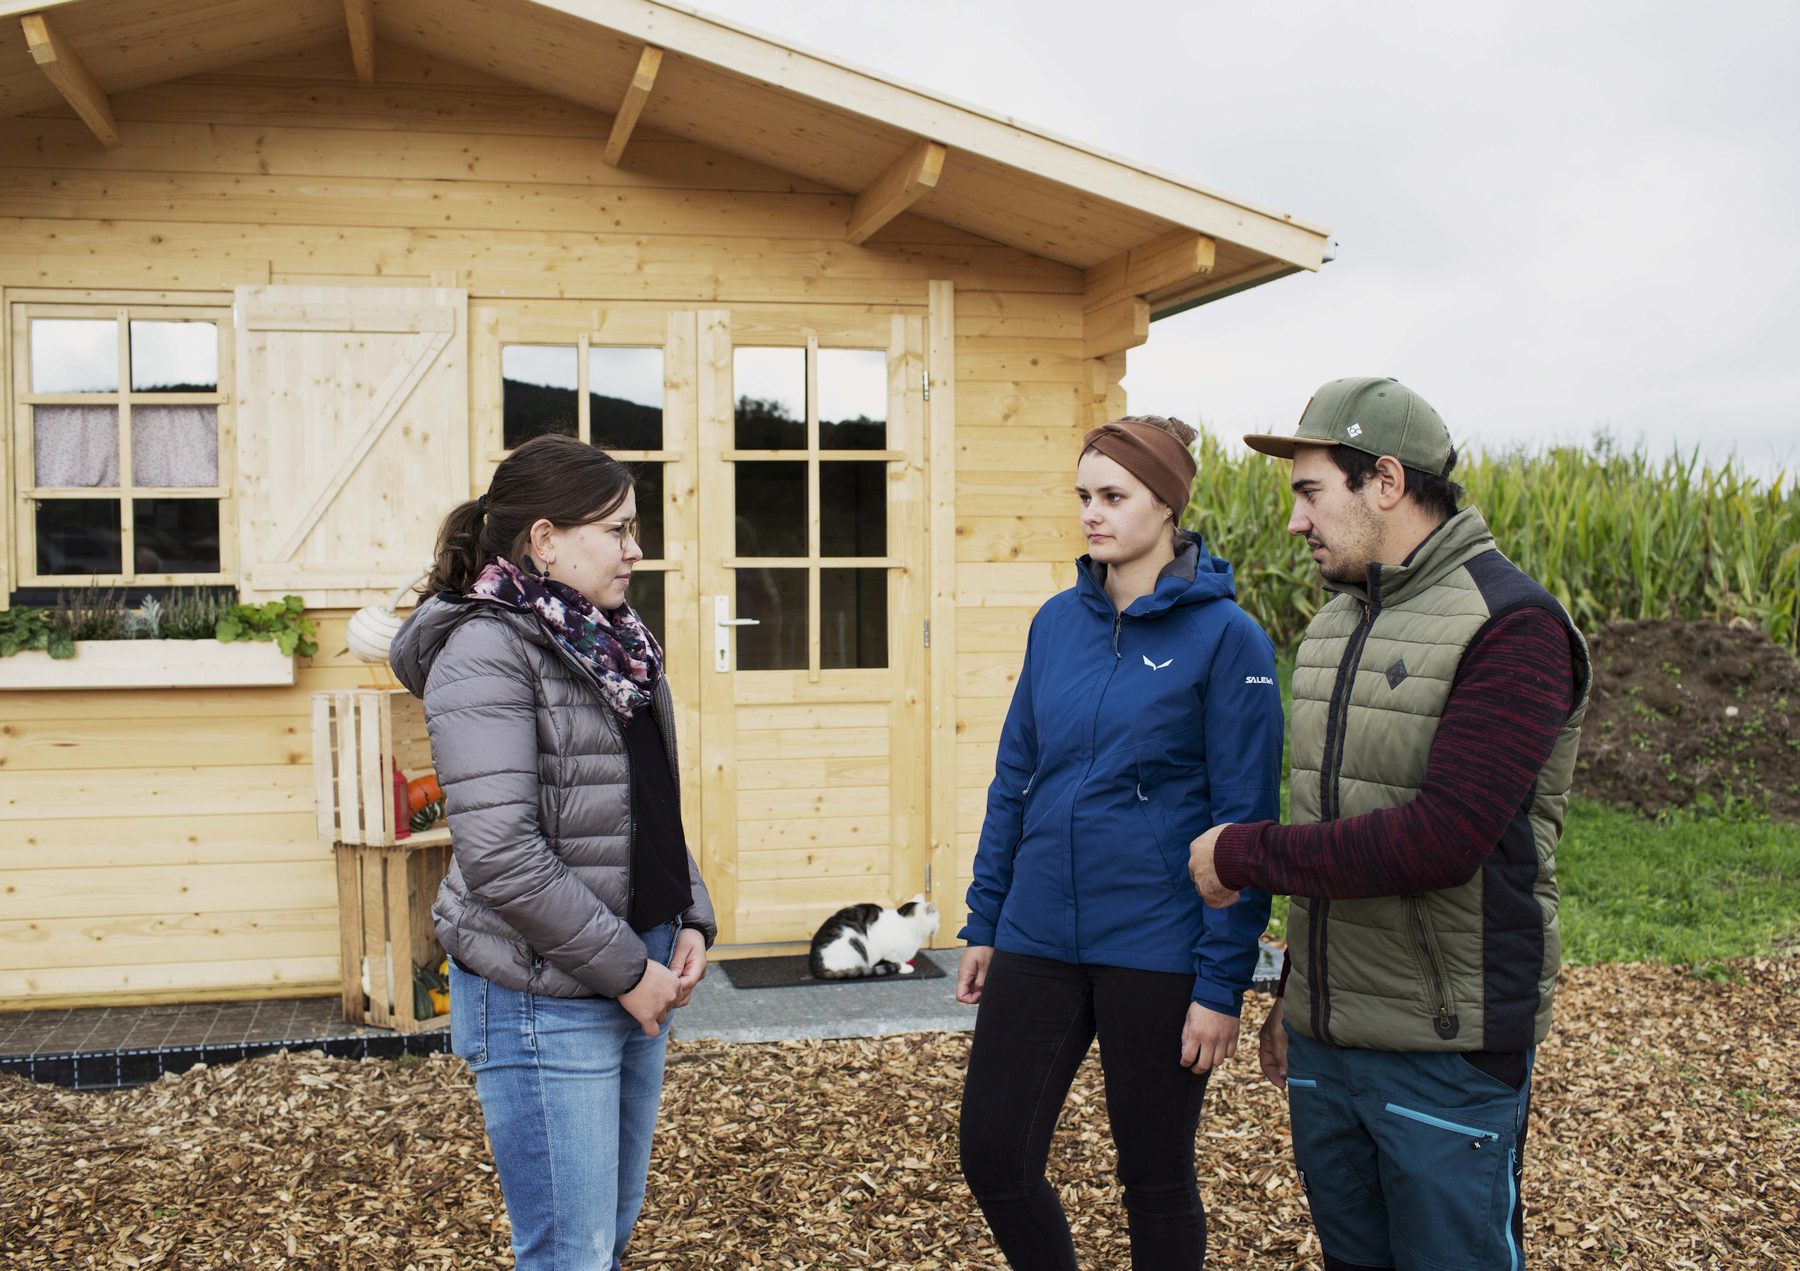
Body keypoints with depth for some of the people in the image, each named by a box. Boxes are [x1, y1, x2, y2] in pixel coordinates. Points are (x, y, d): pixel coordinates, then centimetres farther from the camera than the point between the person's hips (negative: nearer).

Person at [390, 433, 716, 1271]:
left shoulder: (611, 643, 10)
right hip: (545, 997, -8)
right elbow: (500, 857, -22)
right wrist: (626, 968, -16)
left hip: (634, 982, 8)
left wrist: (691, 922, 3)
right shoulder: (486, 652, -15)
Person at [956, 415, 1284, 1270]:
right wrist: (983, 925, 11)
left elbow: (1245, 820, -11)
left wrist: (1223, 983, -13)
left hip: (1156, 948, -5)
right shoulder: (1058, 622, 6)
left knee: (1156, 1178, 11)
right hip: (1037, 939, 5)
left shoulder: (1225, 636, -9)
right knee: (992, 1155, 6)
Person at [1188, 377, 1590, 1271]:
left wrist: (1242, 854, -16)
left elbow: (1438, 841, -25)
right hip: (1325, 1040, 7)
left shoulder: (1510, 625, -15)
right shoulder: (1334, 624, 11)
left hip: (1447, 1049, -7)